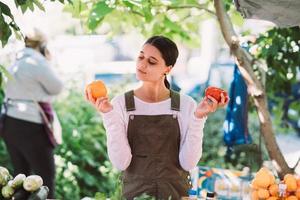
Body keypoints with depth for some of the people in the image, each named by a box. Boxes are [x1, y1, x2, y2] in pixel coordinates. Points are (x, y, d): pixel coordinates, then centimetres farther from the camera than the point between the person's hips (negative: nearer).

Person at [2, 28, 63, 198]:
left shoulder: (15, 63, 14)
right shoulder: (38, 62, -11)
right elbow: (57, 88, -2)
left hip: (10, 124, 8)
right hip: (30, 126, -8)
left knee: (21, 175, 15)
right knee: (46, 176, 0)